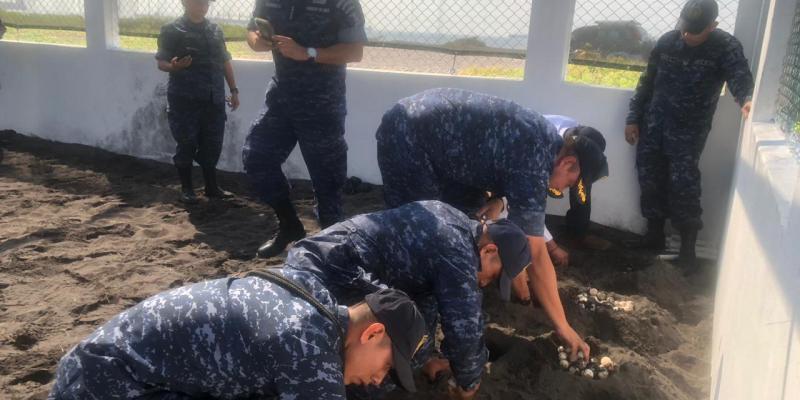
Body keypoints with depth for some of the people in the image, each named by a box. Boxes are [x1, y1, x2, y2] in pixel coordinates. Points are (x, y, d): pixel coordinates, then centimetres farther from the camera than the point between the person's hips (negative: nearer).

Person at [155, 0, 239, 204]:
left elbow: (225, 62, 19)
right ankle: (186, 188, 14)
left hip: (214, 99, 4)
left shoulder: (215, 30, 14)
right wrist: (174, 67, -26)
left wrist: (233, 90, 14)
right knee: (187, 145, 0)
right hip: (185, 100, -4)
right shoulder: (171, 30, -1)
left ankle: (211, 187, 19)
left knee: (212, 146, 7)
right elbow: (161, 62, -4)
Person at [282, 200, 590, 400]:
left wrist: (426, 357, 30)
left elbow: (425, 295, 23)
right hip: (322, 278, -10)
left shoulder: (455, 225, 13)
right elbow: (465, 331, -11)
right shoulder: (458, 255, -17)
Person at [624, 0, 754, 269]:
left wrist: (746, 99, -48)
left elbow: (739, 76, -25)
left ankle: (688, 247, 4)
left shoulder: (726, 47, -9)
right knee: (650, 178, 7)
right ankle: (655, 235, 24)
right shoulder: (667, 41, 2)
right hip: (654, 124, 4)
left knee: (683, 184, -10)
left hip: (689, 130, -4)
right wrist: (633, 118, 7)